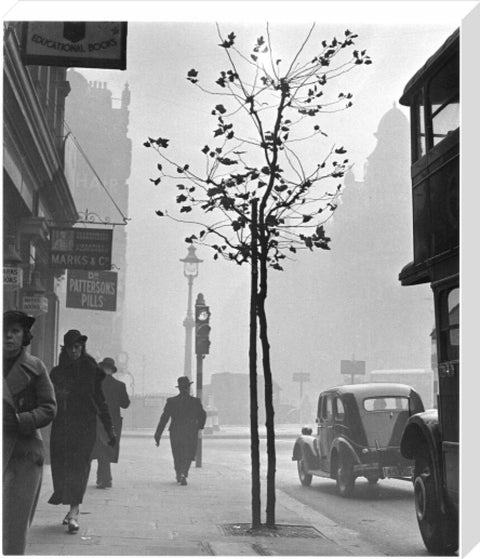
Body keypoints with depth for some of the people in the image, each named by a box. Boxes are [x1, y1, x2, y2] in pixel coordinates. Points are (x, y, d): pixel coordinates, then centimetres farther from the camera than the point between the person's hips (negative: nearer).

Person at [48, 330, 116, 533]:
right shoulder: (57, 372, 8)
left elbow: (100, 401, 5)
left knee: (79, 465, -10)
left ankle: (74, 511, -13)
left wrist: (110, 429, 4)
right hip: (61, 425, 3)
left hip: (85, 425, -3)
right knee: (61, 465, 3)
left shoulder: (91, 370, 3)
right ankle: (73, 508, 18)